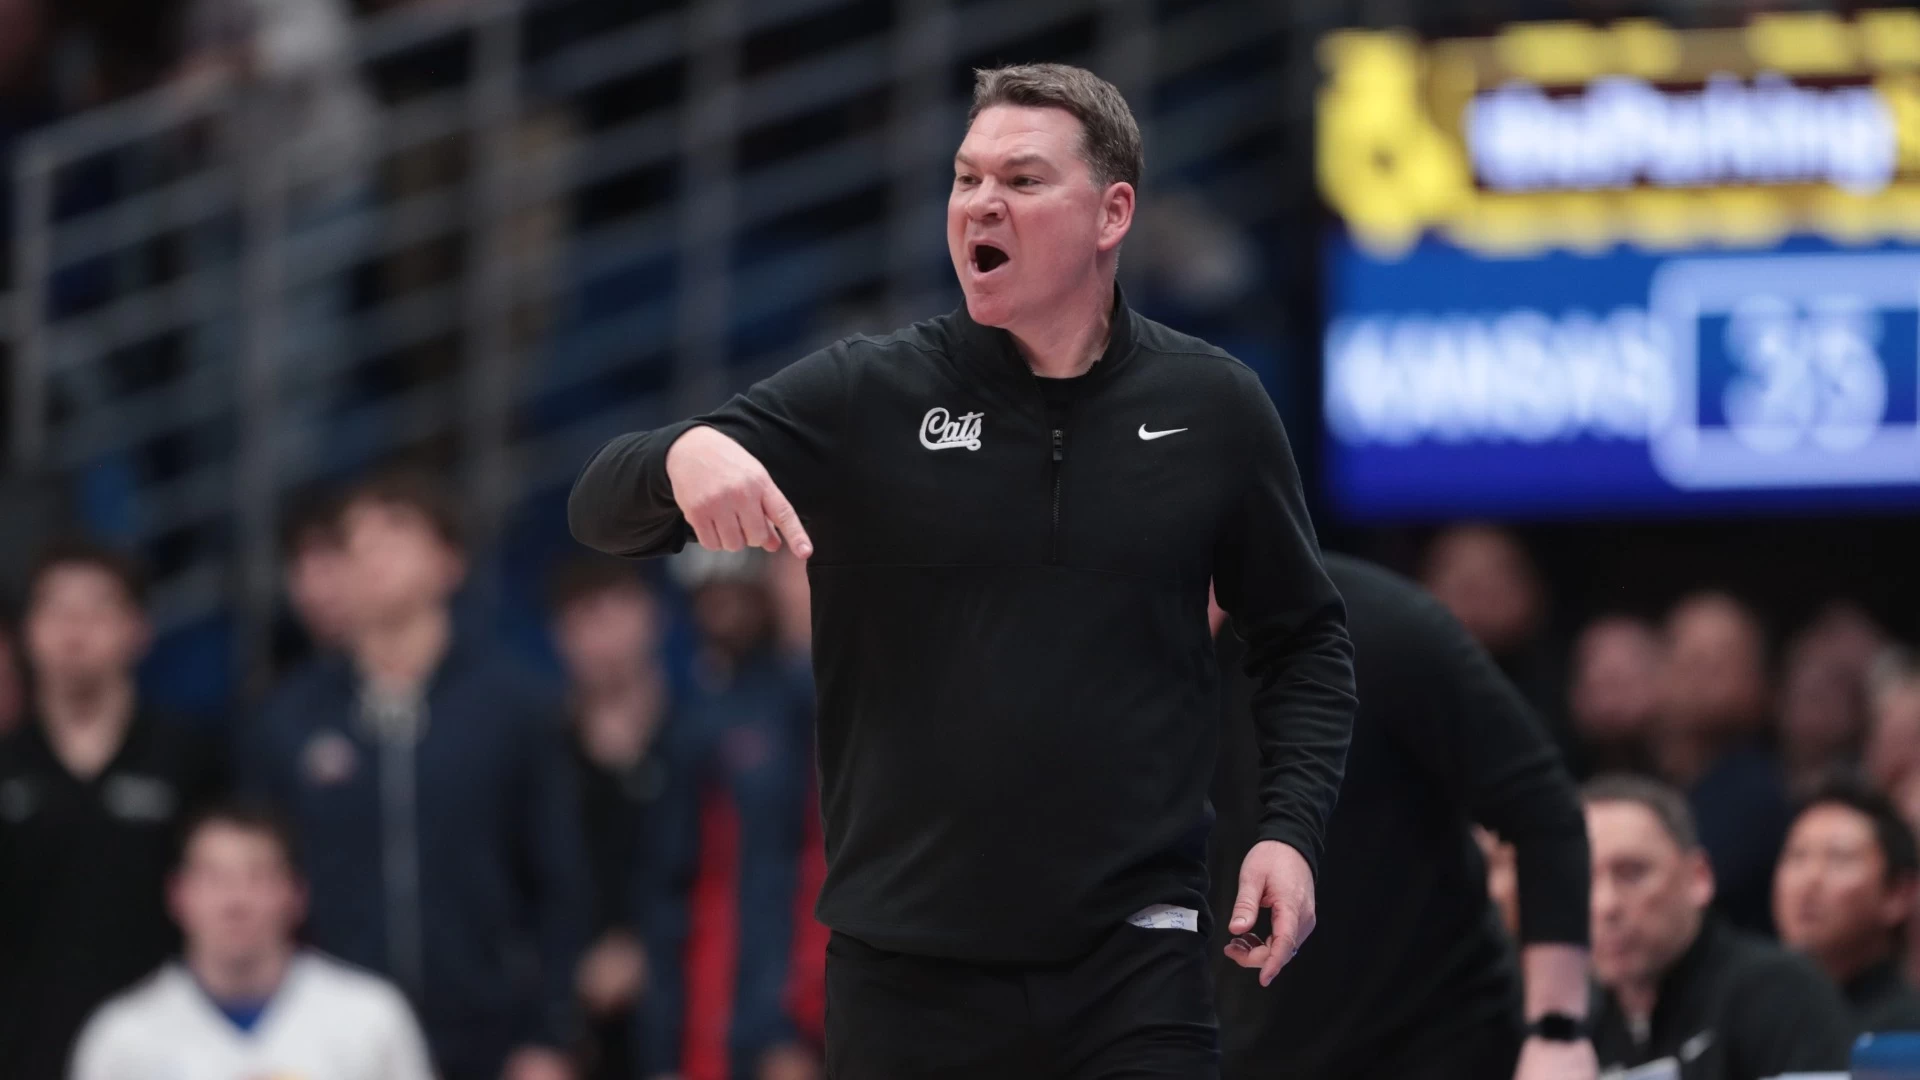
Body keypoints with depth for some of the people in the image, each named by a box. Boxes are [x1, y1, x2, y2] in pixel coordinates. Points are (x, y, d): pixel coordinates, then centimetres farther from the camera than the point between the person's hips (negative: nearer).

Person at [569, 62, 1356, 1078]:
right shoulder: (862, 395, 0)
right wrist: (684, 456, -26)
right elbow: (603, 511, -3)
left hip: (1132, 963, 0)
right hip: (904, 976, 0)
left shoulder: (1213, 407, 4)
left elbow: (1303, 639, 15)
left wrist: (1290, 828, 0)